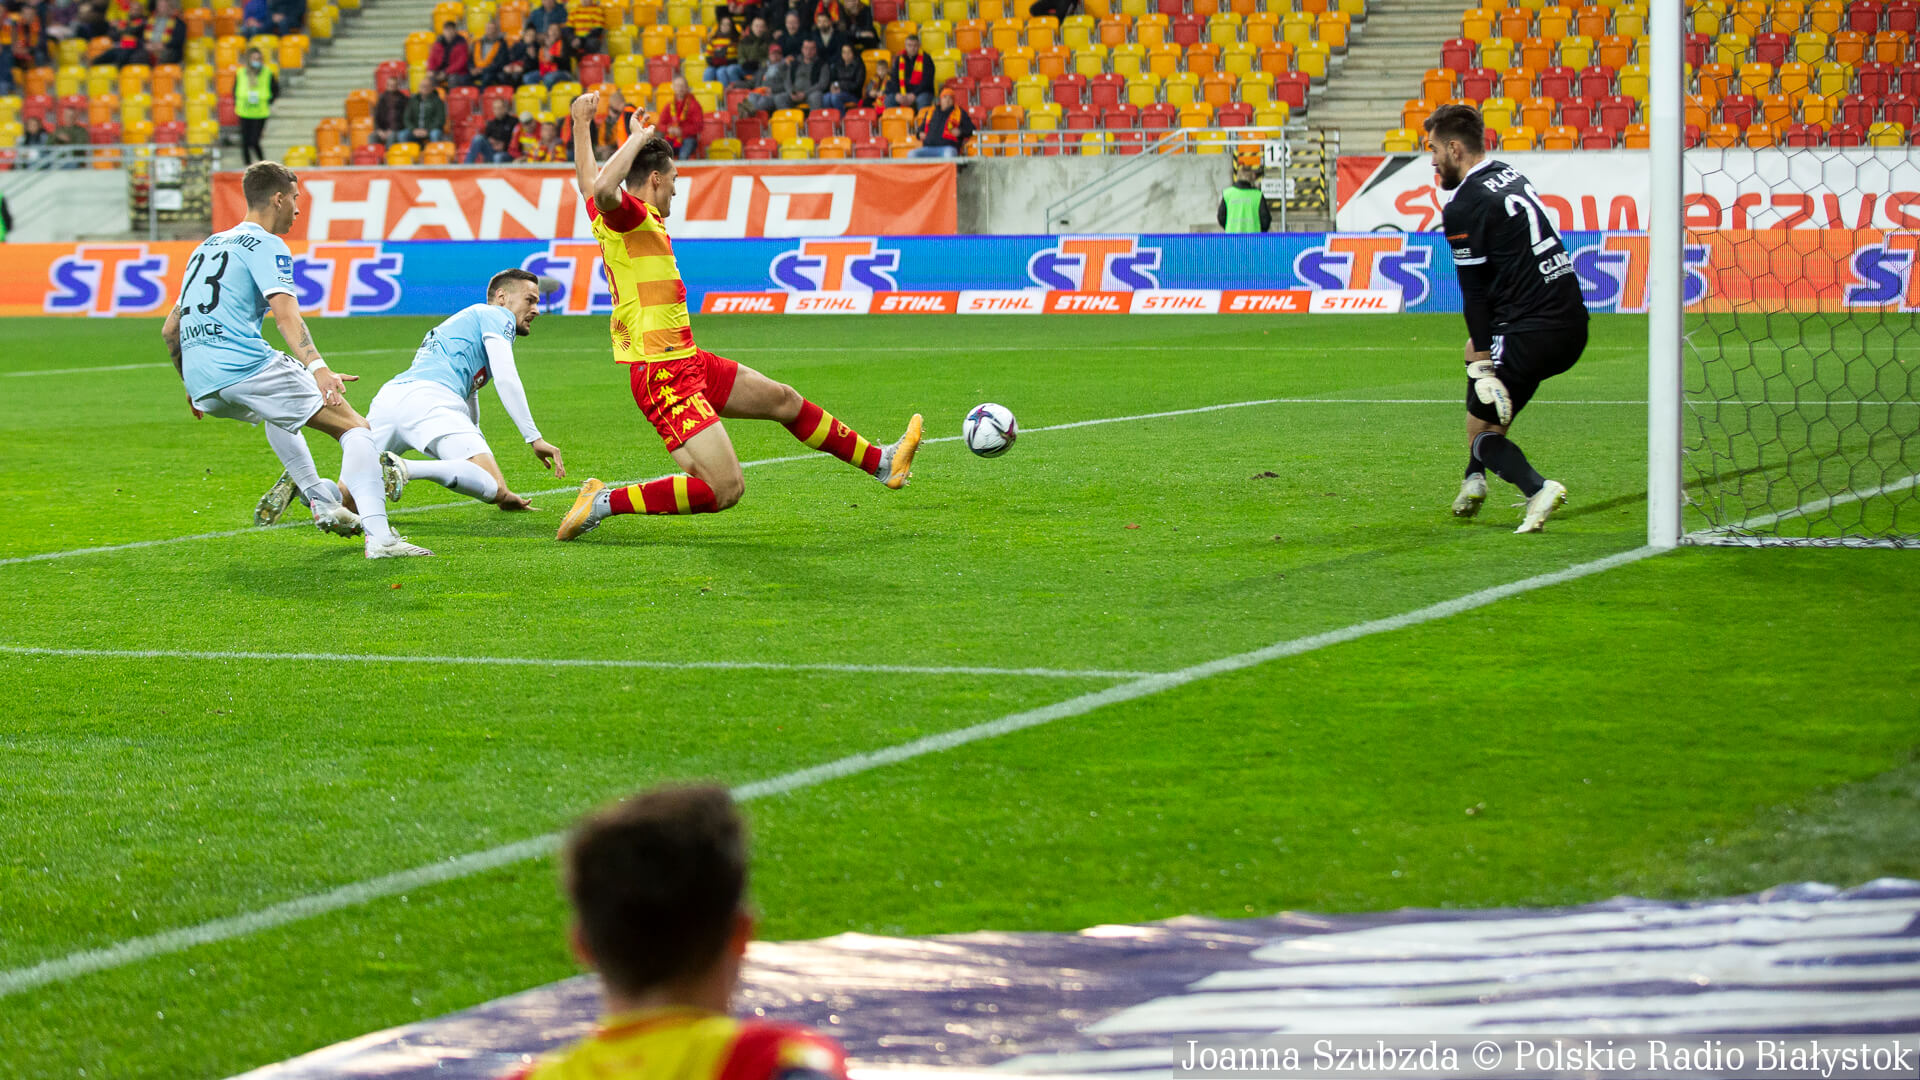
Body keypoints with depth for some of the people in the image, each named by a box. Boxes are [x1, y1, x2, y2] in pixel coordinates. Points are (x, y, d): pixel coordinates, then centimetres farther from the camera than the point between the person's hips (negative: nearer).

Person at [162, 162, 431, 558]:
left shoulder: (208, 246, 26)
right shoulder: (265, 246, 1)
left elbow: (170, 330, 29)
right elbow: (286, 314, -18)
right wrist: (316, 367, -31)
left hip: (204, 386, 8)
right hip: (246, 365, -8)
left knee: (277, 411, 40)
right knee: (356, 428, -4)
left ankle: (323, 502, 29)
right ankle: (378, 536, -22)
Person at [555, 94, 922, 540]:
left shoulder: (606, 216, 11)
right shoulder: (630, 214, -16)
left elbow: (588, 182, 31)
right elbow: (603, 190, -39)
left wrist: (581, 125, 41)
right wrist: (638, 138, -27)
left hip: (688, 361, 11)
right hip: (664, 375, -11)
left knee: (784, 399, 23)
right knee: (725, 489, -17)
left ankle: (882, 462, 39)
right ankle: (604, 502, -10)